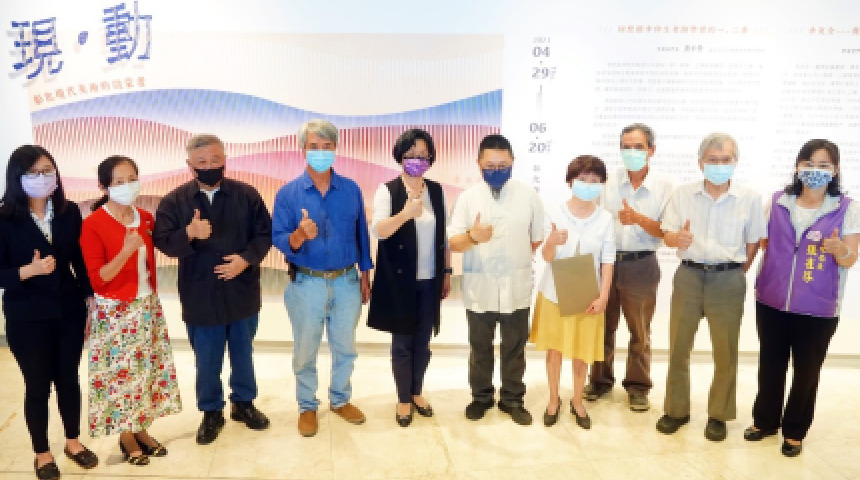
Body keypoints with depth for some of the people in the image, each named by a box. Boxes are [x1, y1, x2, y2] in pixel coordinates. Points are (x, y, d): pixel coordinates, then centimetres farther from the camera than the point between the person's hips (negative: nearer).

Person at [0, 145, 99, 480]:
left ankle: (73, 441, 36)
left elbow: (80, 262, 4)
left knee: (68, 378, 15)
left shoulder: (69, 212, -3)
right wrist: (28, 270, -27)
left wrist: (89, 304, 4)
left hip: (69, 311, 3)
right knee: (37, 385, 10)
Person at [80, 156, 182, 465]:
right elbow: (97, 279, -18)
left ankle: (141, 429, 29)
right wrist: (127, 251, -27)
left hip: (147, 306, 6)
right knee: (121, 373, 4)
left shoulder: (146, 218, 4)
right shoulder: (93, 224, -14)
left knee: (147, 368, 12)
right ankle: (126, 437, 22)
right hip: (115, 312, -6)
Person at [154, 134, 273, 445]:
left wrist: (246, 259, -17)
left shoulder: (246, 194, -3)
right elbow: (163, 241, -10)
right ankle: (211, 412, 30)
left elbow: (264, 233, -1)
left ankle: (243, 403, 36)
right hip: (200, 296, -1)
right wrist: (189, 233, -29)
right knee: (206, 360, 11)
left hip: (242, 292, 1)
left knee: (243, 353, 17)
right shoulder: (174, 200, -4)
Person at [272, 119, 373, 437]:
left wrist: (365, 274, 9)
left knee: (345, 347, 14)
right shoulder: (288, 193, -6)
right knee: (305, 351, 10)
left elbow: (361, 234, 7)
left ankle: (340, 399, 35)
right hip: (306, 283, -2)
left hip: (346, 281, 2)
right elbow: (279, 240, -10)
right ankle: (307, 407, 30)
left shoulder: (351, 190, 0)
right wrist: (299, 236, -31)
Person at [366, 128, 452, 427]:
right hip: (399, 280, -4)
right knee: (402, 341, 8)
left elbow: (443, 234, 10)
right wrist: (405, 214, -38)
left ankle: (417, 392, 32)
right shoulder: (388, 190, -8)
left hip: (430, 280, 4)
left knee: (423, 341, 14)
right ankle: (403, 399, 23)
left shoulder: (437, 190, 5)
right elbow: (378, 230, -21)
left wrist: (447, 272, 11)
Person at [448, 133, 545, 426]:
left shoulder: (529, 195, -2)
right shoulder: (468, 197, -4)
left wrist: (516, 260, 6)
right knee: (480, 347, 14)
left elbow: (538, 239, 7)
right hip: (479, 287, 0)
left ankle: (512, 399, 29)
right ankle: (481, 396, 32)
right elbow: (453, 243, -7)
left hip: (517, 287, 0)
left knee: (514, 348, 12)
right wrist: (472, 237, -26)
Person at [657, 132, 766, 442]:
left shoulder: (749, 199, -1)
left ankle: (719, 415, 24)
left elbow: (753, 242, 5)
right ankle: (676, 410, 23)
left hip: (728, 279, -1)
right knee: (678, 347, 7)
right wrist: (678, 239, -23)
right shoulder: (683, 194, 1)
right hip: (689, 275, 1)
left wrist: (735, 275, 3)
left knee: (726, 351, 7)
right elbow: (667, 235, 0)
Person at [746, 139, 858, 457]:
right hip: (771, 301, 2)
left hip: (818, 309, -2)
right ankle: (765, 420, 32)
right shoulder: (776, 202, 1)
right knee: (770, 366, 14)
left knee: (806, 372, 9)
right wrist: (759, 284, 3)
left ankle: (795, 431, 27)